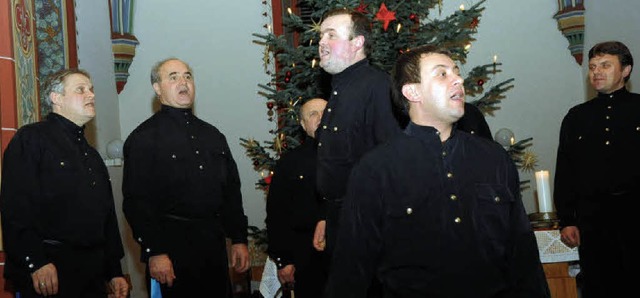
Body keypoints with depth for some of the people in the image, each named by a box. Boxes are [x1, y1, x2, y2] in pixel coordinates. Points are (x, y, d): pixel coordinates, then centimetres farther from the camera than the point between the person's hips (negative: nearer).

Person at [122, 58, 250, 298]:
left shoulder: (212, 135, 16)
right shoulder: (144, 138, -3)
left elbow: (232, 191, 18)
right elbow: (135, 201, -11)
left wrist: (239, 239, 11)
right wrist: (154, 252, -17)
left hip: (214, 244, 6)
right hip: (171, 246, -5)